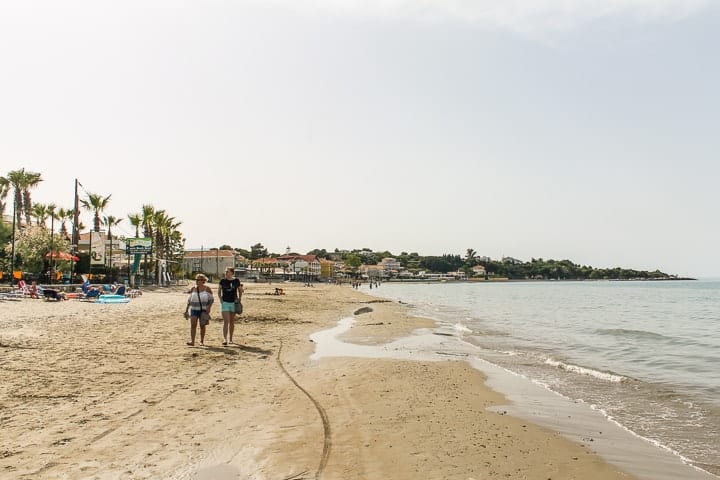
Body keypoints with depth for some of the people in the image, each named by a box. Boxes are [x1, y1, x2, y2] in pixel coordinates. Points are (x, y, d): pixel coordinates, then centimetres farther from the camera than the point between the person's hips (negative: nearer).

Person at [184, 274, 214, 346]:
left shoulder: (207, 289, -2)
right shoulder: (193, 289, 6)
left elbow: (212, 299, -1)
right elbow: (189, 300, 11)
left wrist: (209, 307, -15)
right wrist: (186, 310, 8)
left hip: (203, 310, -2)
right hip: (194, 309, 2)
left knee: (202, 326, 4)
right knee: (193, 325, -10)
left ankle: (202, 342, 14)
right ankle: (192, 341, -14)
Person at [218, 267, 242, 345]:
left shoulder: (236, 281, -1)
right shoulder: (222, 281, -2)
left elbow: (240, 291, 12)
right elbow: (219, 291, 9)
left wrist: (239, 299, 2)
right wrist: (221, 300, -1)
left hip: (233, 303, 1)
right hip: (225, 303, -1)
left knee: (232, 322, 10)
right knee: (226, 321, -12)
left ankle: (230, 338, 21)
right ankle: (224, 339, -16)